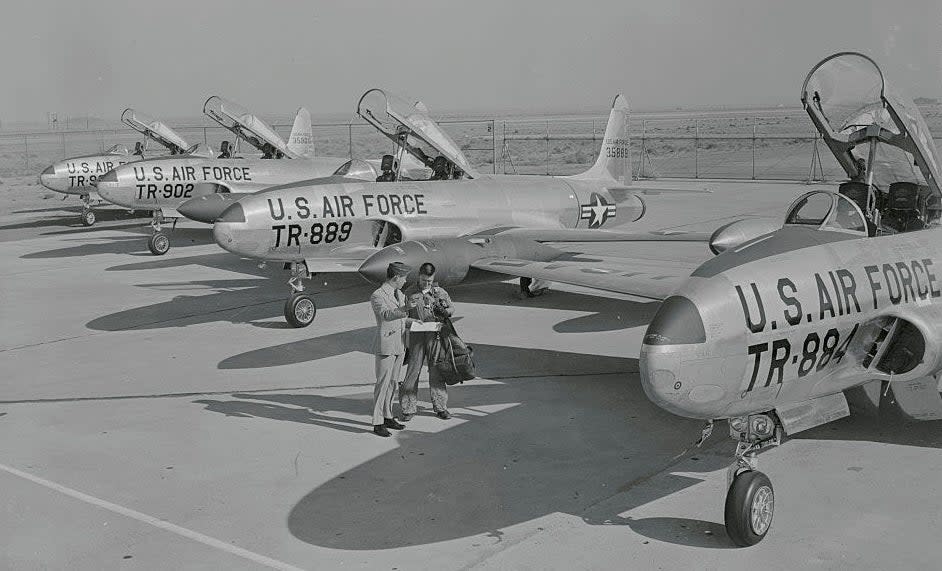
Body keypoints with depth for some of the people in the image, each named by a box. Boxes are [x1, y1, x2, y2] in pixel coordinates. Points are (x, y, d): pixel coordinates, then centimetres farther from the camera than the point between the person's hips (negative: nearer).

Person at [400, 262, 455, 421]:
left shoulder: (440, 292, 8)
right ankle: (408, 409, 9)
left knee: (436, 372, 6)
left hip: (435, 336, 1)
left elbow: (451, 308, 17)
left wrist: (445, 311, -4)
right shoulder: (410, 294, 3)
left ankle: (440, 407, 17)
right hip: (416, 336, -1)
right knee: (412, 371, -1)